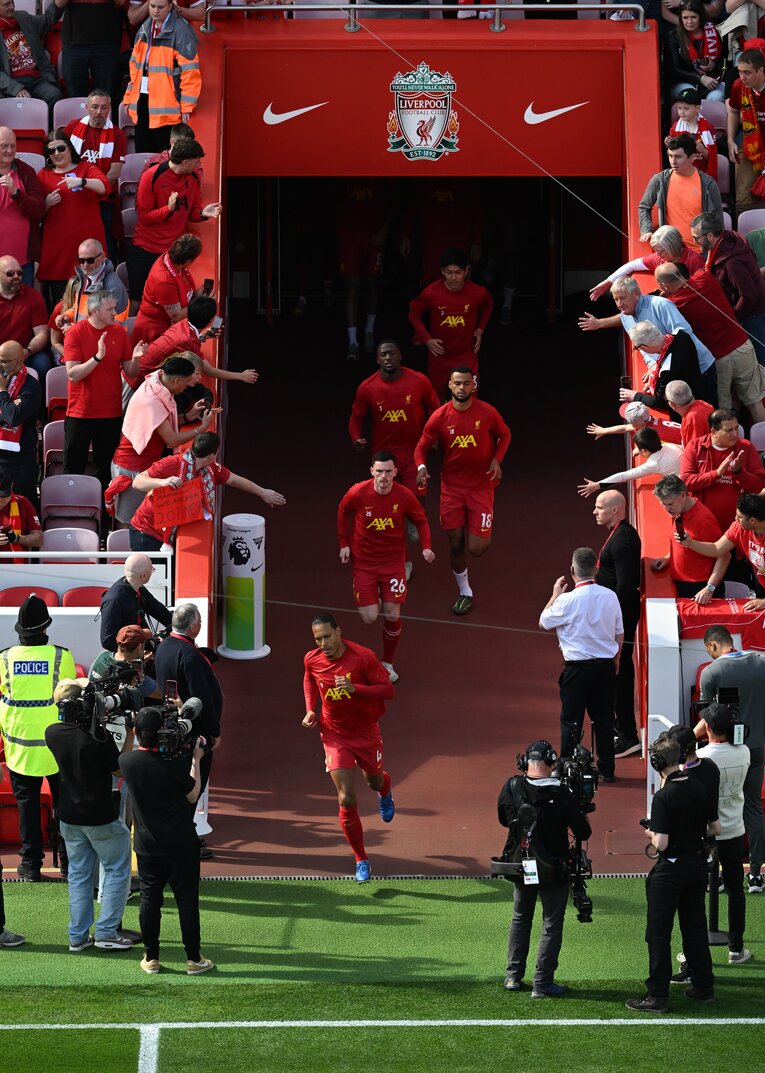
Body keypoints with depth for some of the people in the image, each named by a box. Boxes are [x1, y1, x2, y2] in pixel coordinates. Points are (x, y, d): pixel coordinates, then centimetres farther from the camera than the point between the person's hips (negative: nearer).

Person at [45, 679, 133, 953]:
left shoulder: (52, 733, -5)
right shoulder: (99, 736, -21)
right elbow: (119, 768, -10)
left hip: (69, 817, 5)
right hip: (100, 817, -5)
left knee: (78, 874, 16)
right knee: (117, 871, 10)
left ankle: (78, 936, 16)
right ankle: (106, 932, 5)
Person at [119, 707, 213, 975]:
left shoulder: (127, 761, -9)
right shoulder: (176, 763, -19)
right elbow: (192, 795, -5)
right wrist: (195, 760, 0)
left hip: (147, 846, 3)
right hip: (181, 845, -3)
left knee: (149, 899, 11)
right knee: (187, 899, 7)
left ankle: (151, 958, 15)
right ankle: (193, 958, 12)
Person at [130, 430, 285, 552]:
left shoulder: (210, 468, -1)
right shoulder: (172, 464, -25)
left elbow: (233, 480, 16)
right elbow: (137, 482, -26)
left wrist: (262, 493, 27)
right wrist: (163, 482, -45)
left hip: (170, 536, 7)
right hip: (146, 533, -7)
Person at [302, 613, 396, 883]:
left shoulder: (363, 657, -22)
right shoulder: (312, 660, -11)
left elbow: (388, 691, -20)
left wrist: (354, 688, -35)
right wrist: (310, 710, -1)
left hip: (366, 732, -1)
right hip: (335, 736, 1)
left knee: (375, 781, 23)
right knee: (346, 800, -10)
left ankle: (385, 791, 66)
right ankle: (361, 861, 2)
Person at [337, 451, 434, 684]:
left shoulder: (405, 496, -15)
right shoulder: (358, 493, -17)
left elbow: (420, 521, 3)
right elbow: (343, 512, 5)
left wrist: (426, 547, -12)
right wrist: (344, 544, 1)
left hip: (393, 562, 0)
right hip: (363, 563, 0)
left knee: (392, 616, -4)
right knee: (369, 618, -5)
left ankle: (387, 663, 17)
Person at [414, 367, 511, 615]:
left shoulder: (487, 413, -11)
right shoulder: (439, 417, -9)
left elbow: (504, 435, 8)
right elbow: (422, 446, 0)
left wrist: (496, 460, -9)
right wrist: (421, 467, -21)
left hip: (481, 486, -1)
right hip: (452, 487, 1)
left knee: (477, 548, -6)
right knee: (455, 544, 6)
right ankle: (464, 592, 28)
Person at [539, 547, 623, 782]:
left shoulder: (567, 600, -17)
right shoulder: (610, 596, -2)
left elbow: (544, 622, -1)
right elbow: (619, 633, 7)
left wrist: (555, 595, 9)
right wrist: (615, 659, 22)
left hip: (578, 667, -4)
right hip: (605, 665, 4)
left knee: (571, 719, 6)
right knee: (604, 717, 12)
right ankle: (606, 769, 17)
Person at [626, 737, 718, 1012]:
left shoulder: (663, 797, -21)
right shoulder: (699, 788, -1)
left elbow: (661, 843, -23)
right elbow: (715, 828, 7)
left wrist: (651, 834, -2)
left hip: (671, 870, -7)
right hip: (697, 864, 7)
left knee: (658, 933, 2)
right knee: (695, 927, 18)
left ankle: (657, 995, 2)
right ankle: (704, 987, 24)